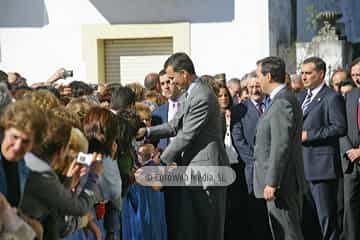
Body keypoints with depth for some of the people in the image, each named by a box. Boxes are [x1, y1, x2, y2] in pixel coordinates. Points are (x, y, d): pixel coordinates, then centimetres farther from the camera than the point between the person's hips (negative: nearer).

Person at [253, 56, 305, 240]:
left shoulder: (282, 103, -17)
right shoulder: (286, 99, 15)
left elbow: (281, 146, -22)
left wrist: (271, 183, -21)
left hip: (281, 183, -10)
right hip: (287, 183, 10)